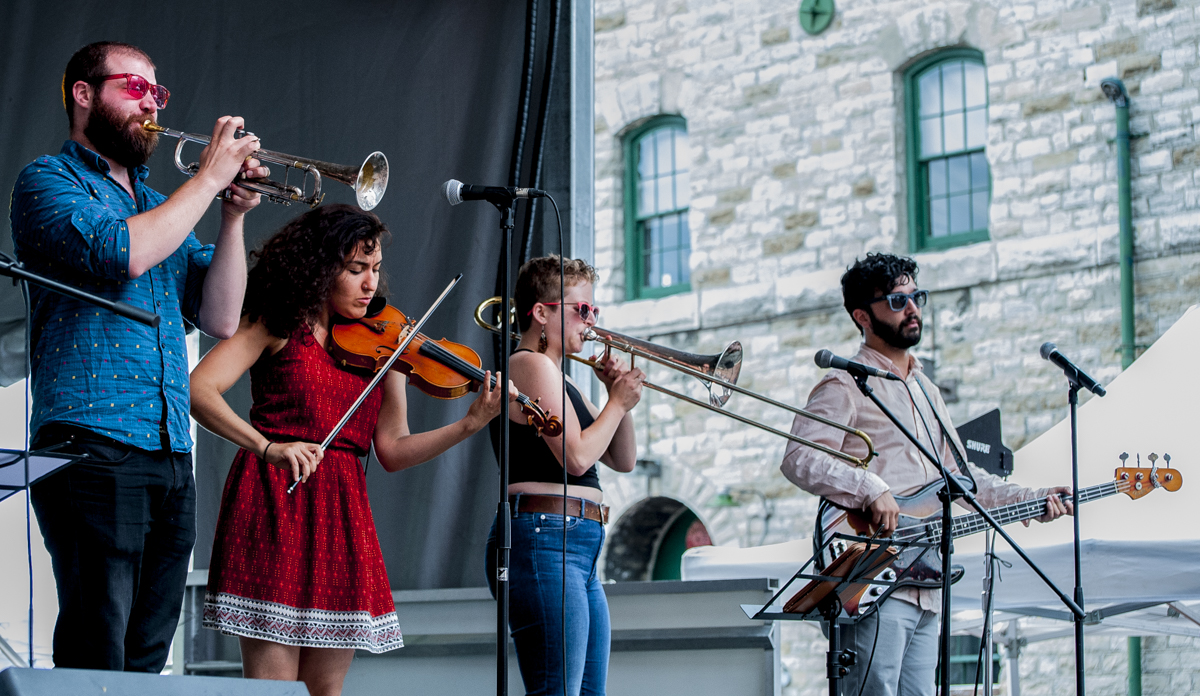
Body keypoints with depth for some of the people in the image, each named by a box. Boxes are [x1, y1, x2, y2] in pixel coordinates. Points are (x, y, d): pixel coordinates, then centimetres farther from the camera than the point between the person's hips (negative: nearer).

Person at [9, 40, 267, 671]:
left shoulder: (159, 205, 24)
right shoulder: (49, 181, 4)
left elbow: (219, 318, 16)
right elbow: (121, 253, -17)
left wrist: (233, 216, 4)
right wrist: (208, 178, -7)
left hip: (171, 455, 7)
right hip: (93, 448, -7)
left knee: (144, 661, 6)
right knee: (95, 664, -13)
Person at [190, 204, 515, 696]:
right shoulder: (277, 326, 1)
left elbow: (393, 452, 6)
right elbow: (199, 389, -12)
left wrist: (471, 424, -9)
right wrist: (267, 447, -26)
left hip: (343, 512, 4)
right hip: (274, 501, -4)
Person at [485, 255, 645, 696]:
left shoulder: (557, 378, 24)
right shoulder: (532, 365, -6)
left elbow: (622, 460, 25)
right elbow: (576, 456, -16)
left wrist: (619, 396, 11)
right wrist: (619, 402, -2)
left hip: (579, 552, 11)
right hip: (543, 543, -11)